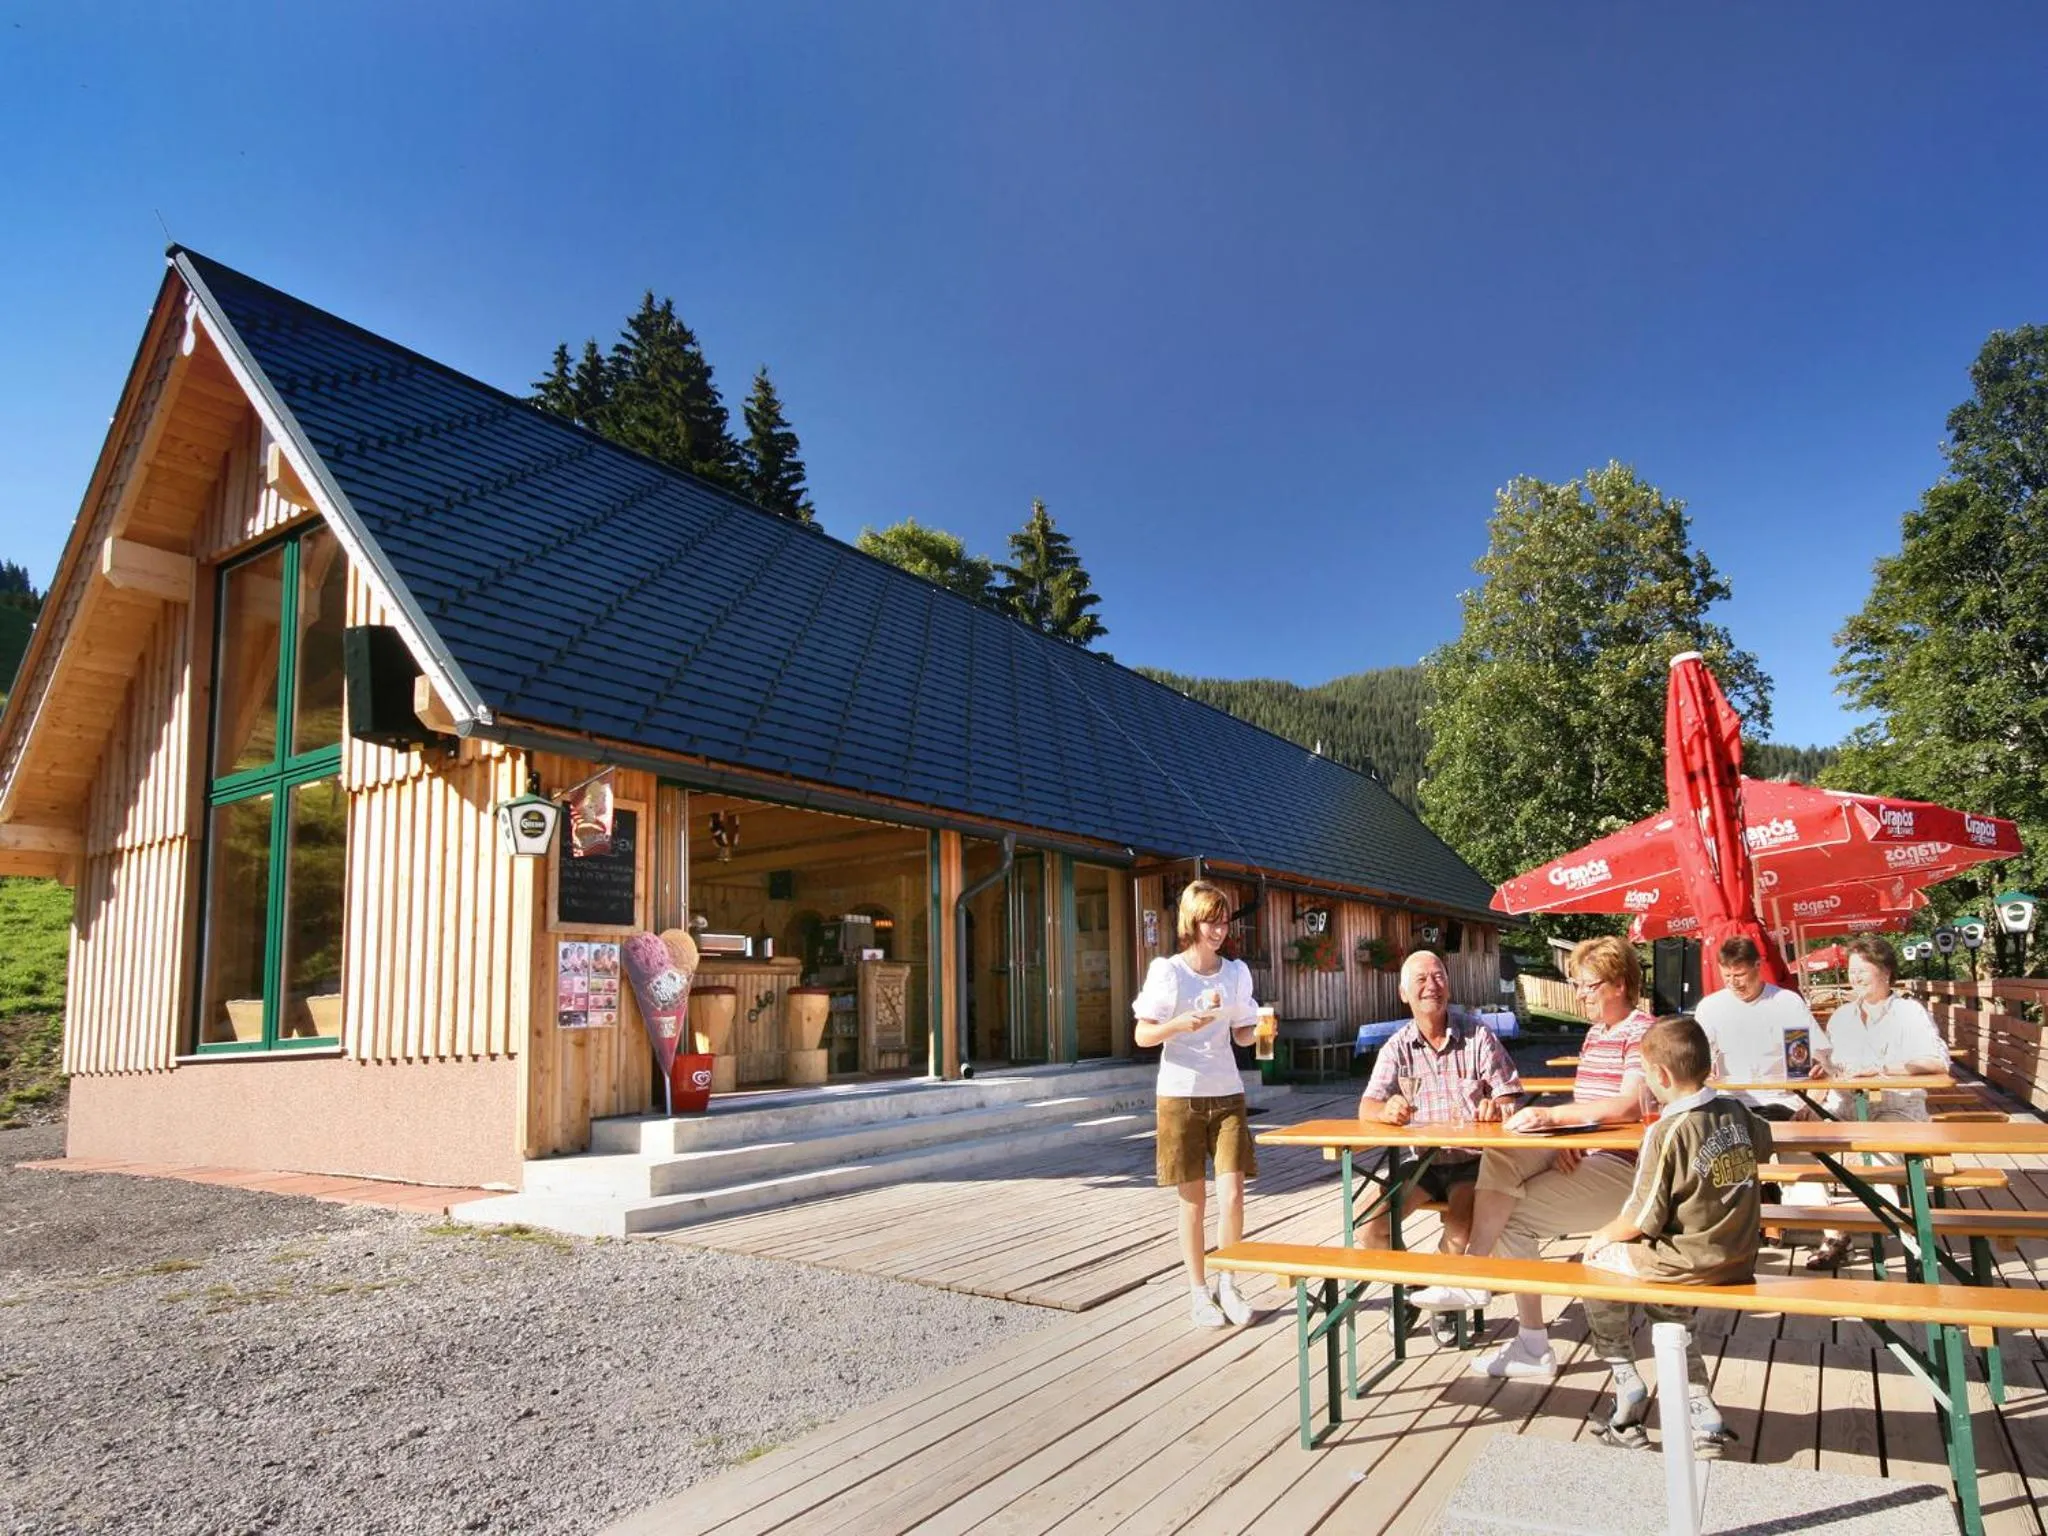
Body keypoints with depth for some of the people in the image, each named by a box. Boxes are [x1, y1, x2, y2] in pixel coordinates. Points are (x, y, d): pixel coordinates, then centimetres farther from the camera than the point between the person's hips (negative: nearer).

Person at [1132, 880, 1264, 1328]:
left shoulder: (1236, 972, 5)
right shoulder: (1167, 971, -6)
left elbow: (1242, 1034, 12)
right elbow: (1142, 1035, -6)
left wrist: (1260, 1031, -11)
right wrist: (1181, 1024, -23)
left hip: (1227, 1094, 3)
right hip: (1180, 1095, -3)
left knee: (1233, 1194, -5)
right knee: (1193, 1201, 5)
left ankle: (1228, 1285, 15)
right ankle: (1200, 1293, 19)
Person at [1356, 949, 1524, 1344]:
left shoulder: (1479, 1038, -1)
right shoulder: (1397, 1048, 1)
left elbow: (1509, 1097, -4)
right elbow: (1367, 1107, -8)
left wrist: (1496, 1108, -29)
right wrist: (1388, 1111, -33)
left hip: (1470, 1161, -2)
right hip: (1418, 1162, 2)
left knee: (1461, 1229, -28)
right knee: (1370, 1225, -16)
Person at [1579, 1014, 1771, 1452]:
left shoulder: (1666, 1132, -22)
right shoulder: (1736, 1111, -1)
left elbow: (1643, 1220, -17)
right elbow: (1763, 1143, 26)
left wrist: (1603, 1236, 0)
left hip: (1692, 1263, -7)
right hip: (1739, 1259, 7)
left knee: (1597, 1261, 13)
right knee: (1666, 1307, 29)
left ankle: (1627, 1384, 15)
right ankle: (1701, 1412, 22)